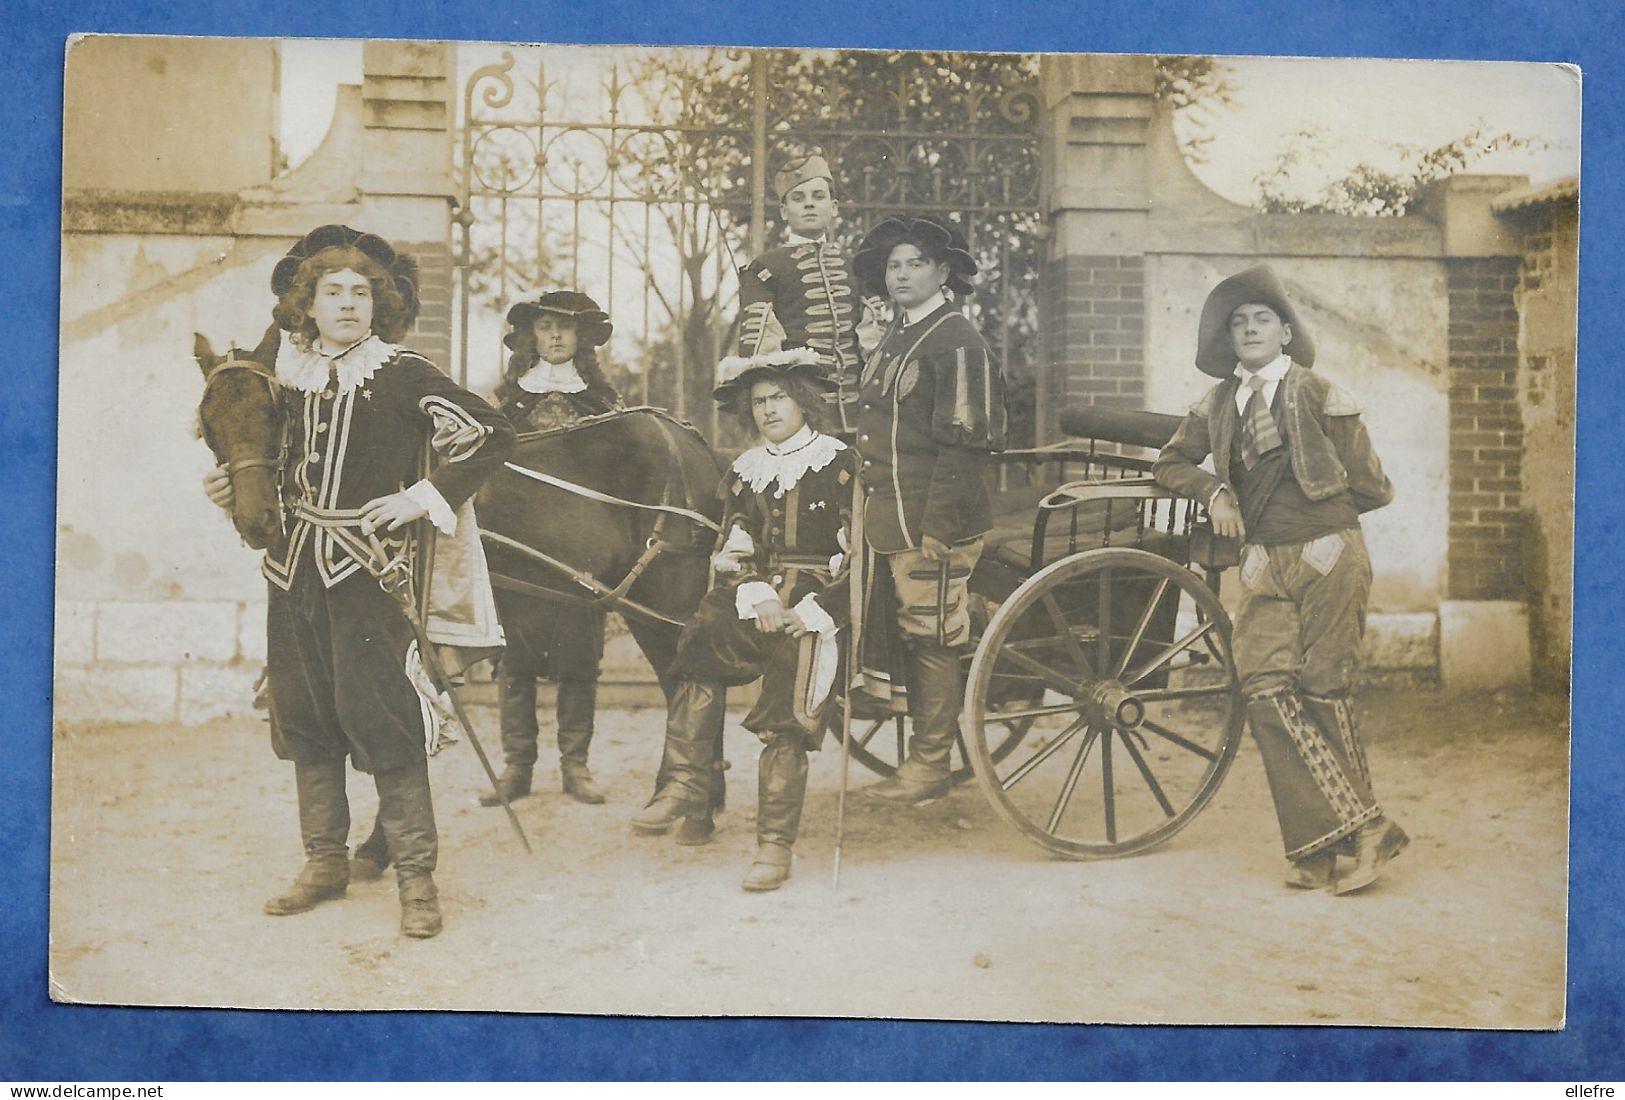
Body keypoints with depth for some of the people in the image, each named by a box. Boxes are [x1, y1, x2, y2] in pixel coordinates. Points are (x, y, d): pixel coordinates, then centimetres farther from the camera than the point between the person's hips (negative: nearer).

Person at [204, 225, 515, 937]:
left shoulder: (402, 375, -6)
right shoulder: (289, 376, 10)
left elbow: (490, 434, -10)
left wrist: (424, 498, -14)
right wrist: (237, 491, 5)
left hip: (369, 565, -6)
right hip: (295, 565, 6)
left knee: (378, 713, -6)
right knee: (304, 716, 11)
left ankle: (416, 876, 4)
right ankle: (324, 861, 26)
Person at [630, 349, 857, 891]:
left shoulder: (839, 463, 5)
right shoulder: (744, 470, 19)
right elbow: (732, 550, 11)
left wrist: (813, 611, -11)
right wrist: (757, 594, -10)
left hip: (813, 604, -4)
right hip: (753, 596, 4)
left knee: (784, 719, -18)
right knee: (702, 637, -27)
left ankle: (775, 845, -12)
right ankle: (685, 787, -27)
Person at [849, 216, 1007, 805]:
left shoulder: (958, 343, -11)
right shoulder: (895, 338, 18)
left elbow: (964, 445, -17)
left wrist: (935, 530, -21)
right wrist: (869, 510, 20)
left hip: (933, 522, -9)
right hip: (889, 520, 9)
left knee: (931, 640, -1)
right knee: (904, 637, 13)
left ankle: (930, 766, 9)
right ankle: (922, 757, 23)